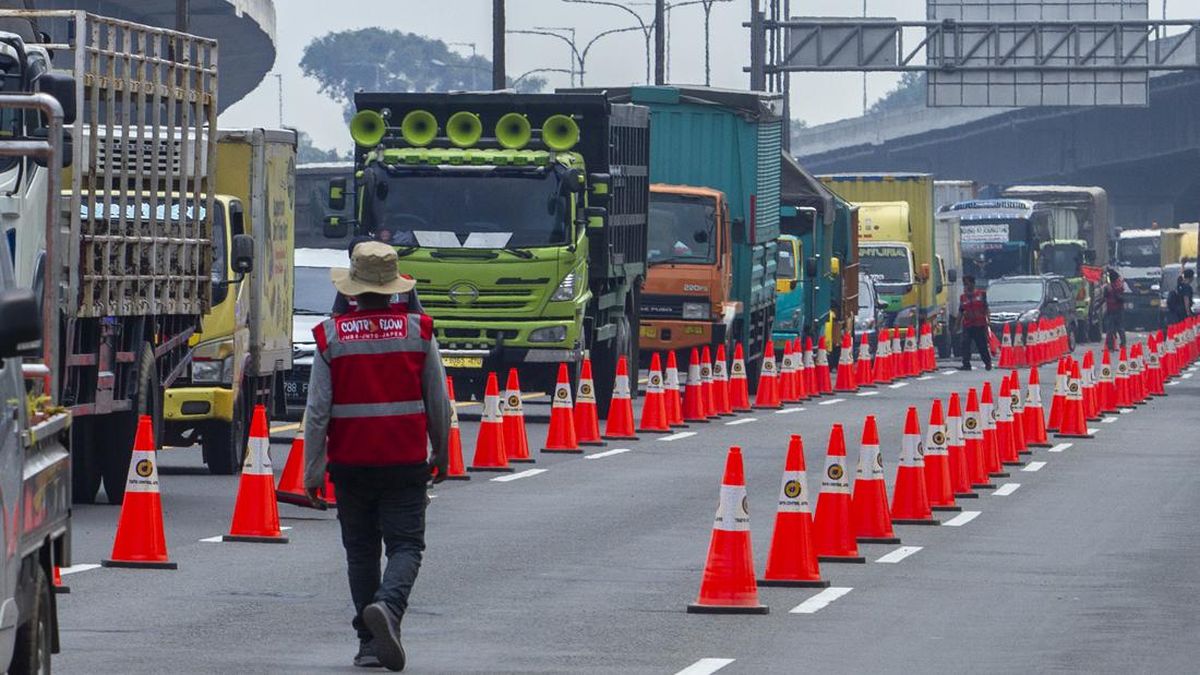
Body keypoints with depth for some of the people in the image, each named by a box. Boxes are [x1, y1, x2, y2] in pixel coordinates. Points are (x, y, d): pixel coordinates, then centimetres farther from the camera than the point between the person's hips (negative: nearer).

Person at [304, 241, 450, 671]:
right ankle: (388, 605, -27)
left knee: (361, 550, 12)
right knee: (405, 546, 1)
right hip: (405, 460, -1)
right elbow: (439, 401, 4)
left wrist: (312, 470, 1)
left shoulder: (331, 336, -3)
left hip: (350, 462, 1)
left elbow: (317, 411, -4)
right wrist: (441, 453, 18)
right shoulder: (418, 331, -1)